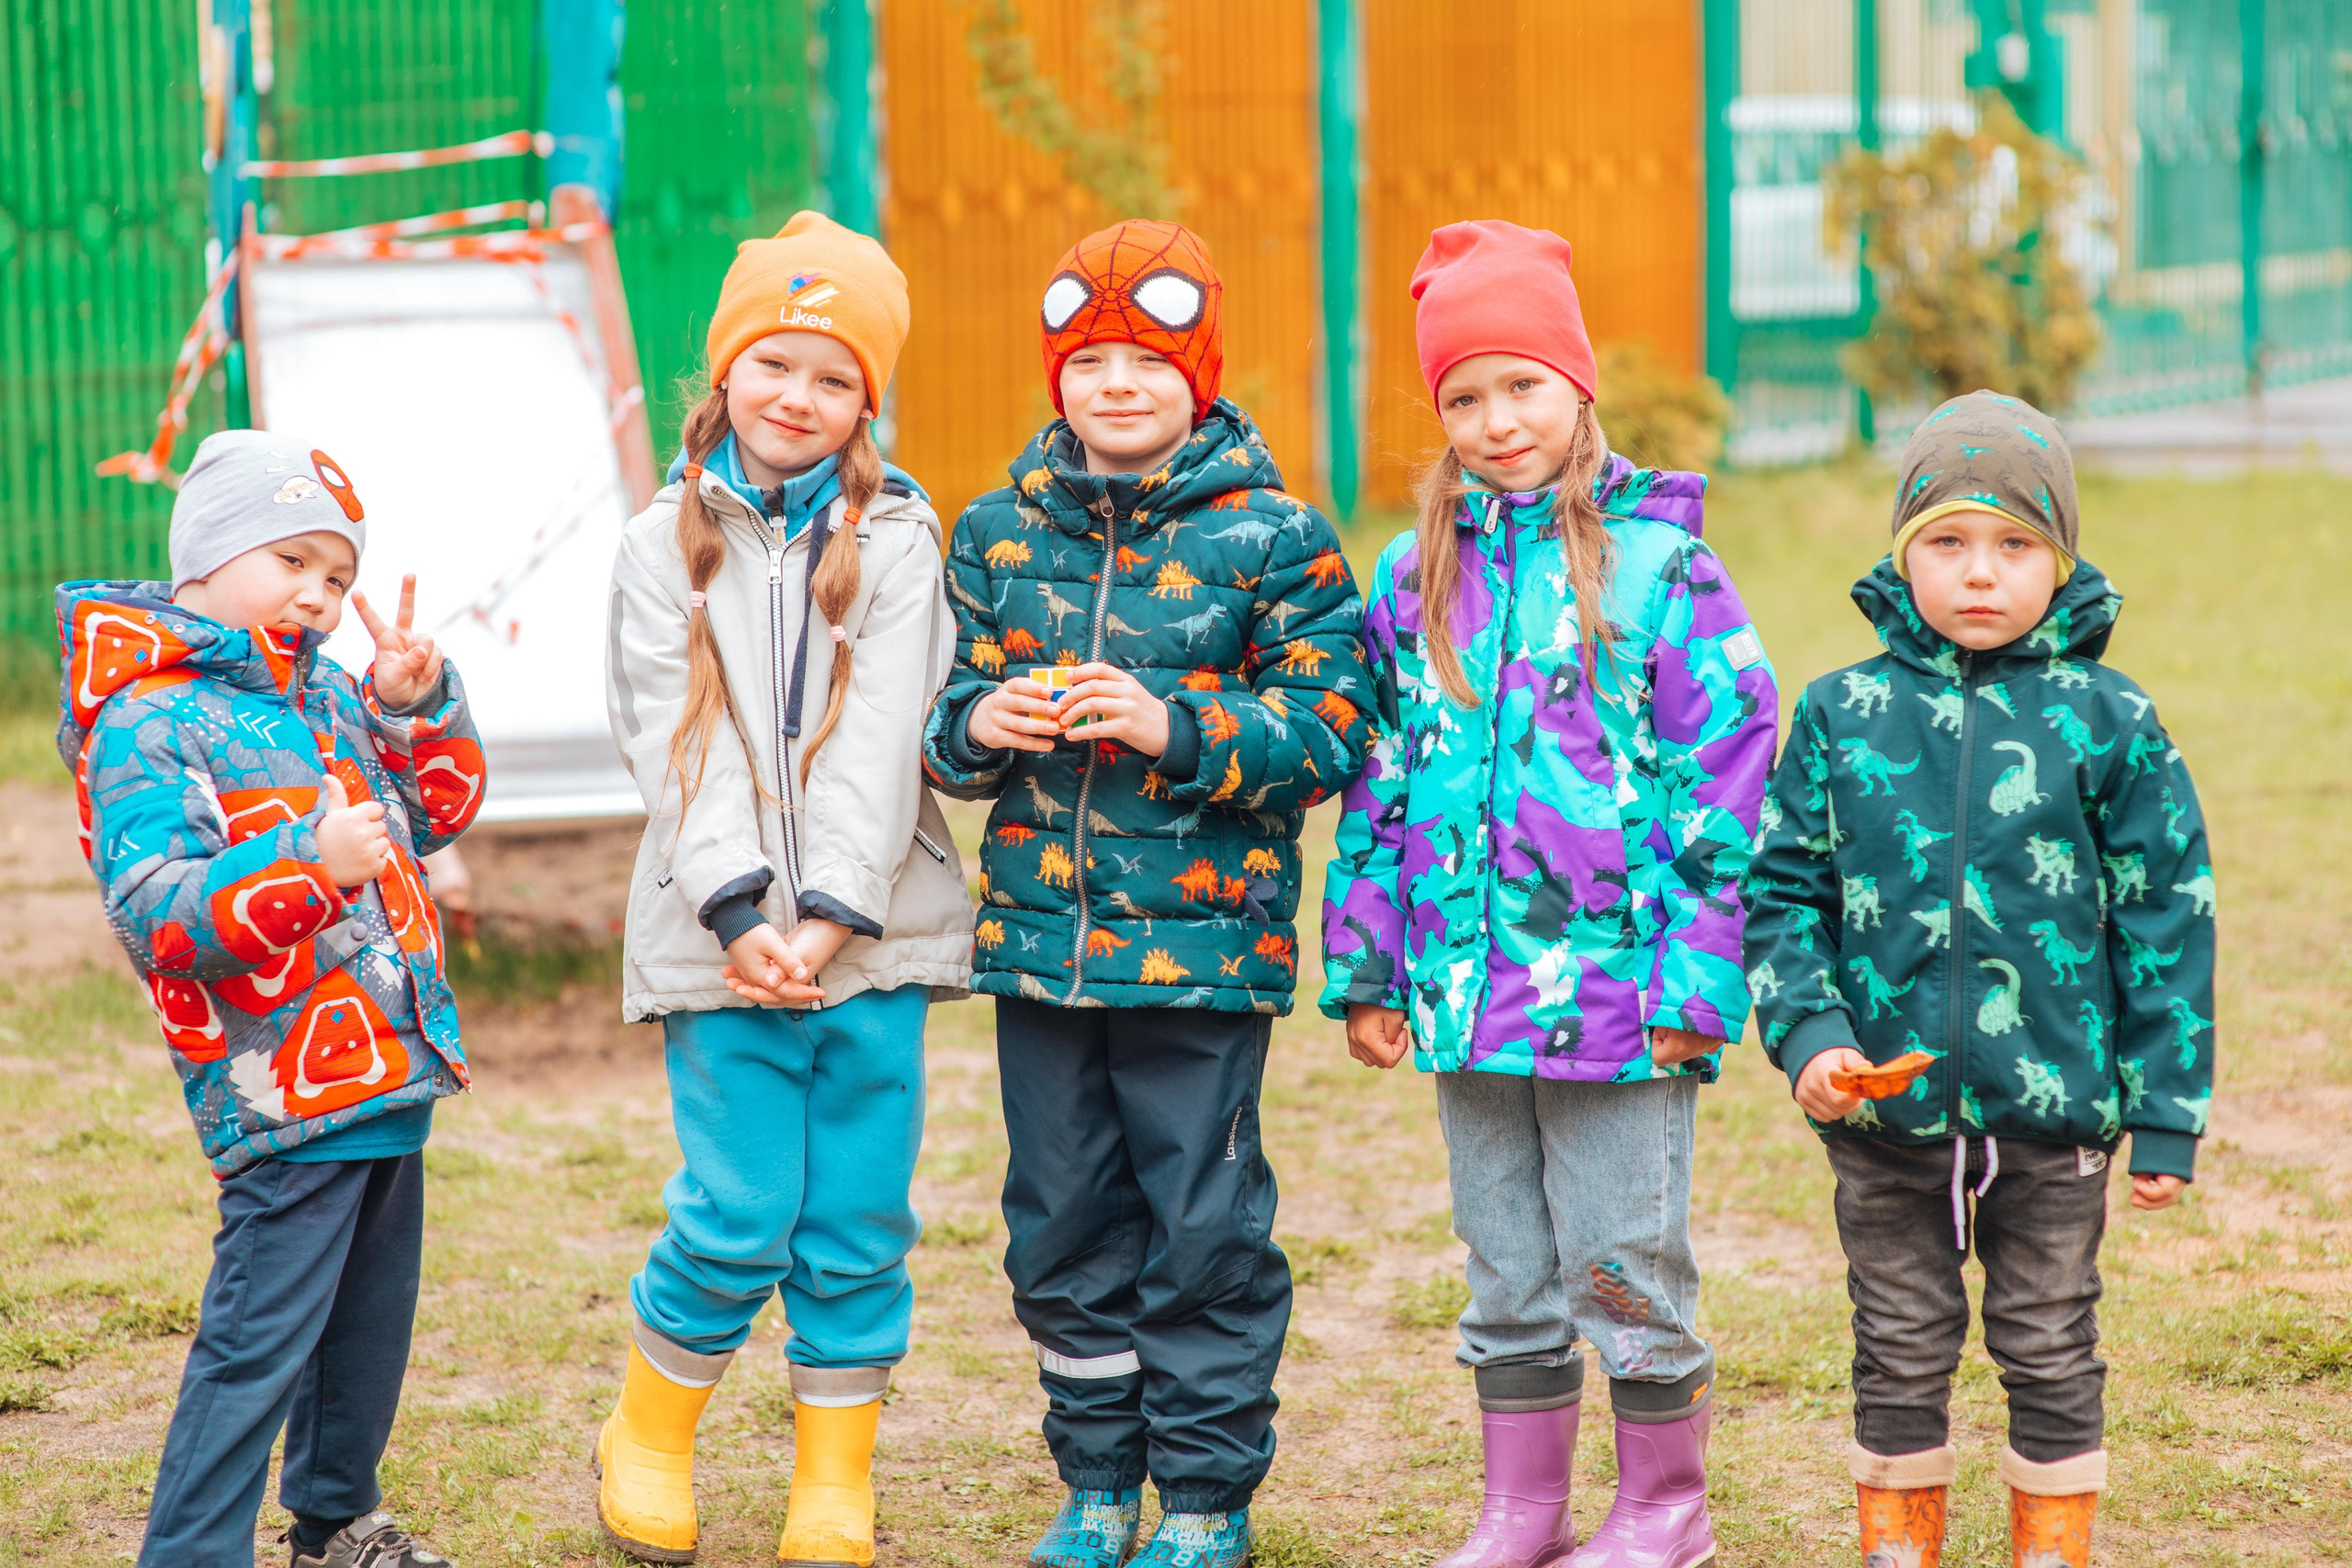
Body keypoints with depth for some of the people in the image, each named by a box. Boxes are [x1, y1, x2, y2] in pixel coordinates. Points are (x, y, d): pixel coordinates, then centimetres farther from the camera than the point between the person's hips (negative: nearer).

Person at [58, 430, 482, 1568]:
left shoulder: (324, 691, 12)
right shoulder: (149, 724, -13)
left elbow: (437, 811, 21)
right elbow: (155, 914, -22)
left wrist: (415, 704, 3)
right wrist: (309, 862, -32)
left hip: (388, 1074, 8)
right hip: (285, 1085, -8)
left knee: (370, 1323, 20)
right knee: (258, 1343, -9)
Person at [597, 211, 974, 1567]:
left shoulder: (894, 538, 4)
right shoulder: (668, 541, 5)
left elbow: (884, 742, -5)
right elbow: (675, 744, -3)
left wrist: (832, 918, -14)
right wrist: (741, 912, -14)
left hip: (874, 933, 1)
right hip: (722, 936, -1)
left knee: (859, 1224, 3)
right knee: (739, 1218, -5)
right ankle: (650, 1440, 19)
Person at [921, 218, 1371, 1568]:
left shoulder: (1275, 537, -5)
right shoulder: (1000, 530, 8)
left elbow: (1331, 733, -8)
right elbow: (944, 714, 14)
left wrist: (1177, 727, -20)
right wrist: (977, 723, -9)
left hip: (1204, 941, -4)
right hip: (1039, 936, 4)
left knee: (1204, 1233, 2)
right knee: (1064, 1229, 12)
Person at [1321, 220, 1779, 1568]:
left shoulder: (1658, 561, -6)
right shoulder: (1419, 573, 9)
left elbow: (1728, 769, -8)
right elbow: (1381, 779, 14)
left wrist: (1698, 979, -12)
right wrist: (1364, 969, 10)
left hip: (1618, 993, -5)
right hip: (1469, 995, 5)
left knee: (1628, 1272, 4)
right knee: (1509, 1280, 14)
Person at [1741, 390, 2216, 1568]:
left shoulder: (2106, 724, -4)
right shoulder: (1842, 716, -1)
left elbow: (2165, 922, 0)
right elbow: (1780, 893, 3)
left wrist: (2166, 1114, -1)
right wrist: (1808, 1034, -12)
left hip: (2054, 1115, -1)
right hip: (1885, 1116, 1)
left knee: (2051, 1354, 11)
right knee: (1900, 1358, 13)